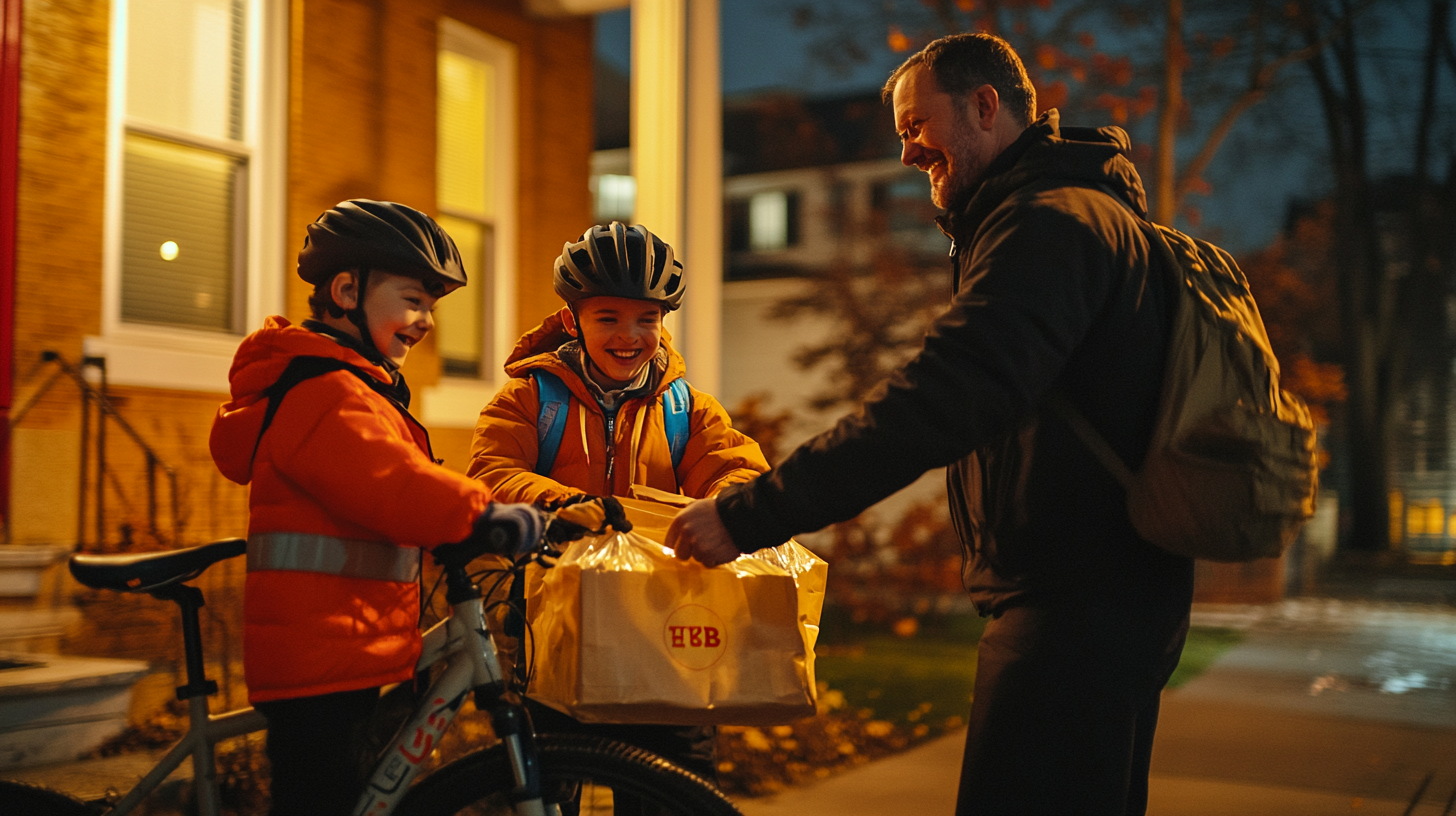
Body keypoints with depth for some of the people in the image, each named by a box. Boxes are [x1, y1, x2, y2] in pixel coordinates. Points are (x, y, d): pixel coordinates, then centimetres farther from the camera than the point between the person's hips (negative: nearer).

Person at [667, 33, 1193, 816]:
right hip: (1110, 603, 11)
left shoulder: (1053, 222, -16)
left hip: (1075, 612, -11)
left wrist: (749, 514, -29)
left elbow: (941, 400, -29)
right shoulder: (1076, 213, 21)